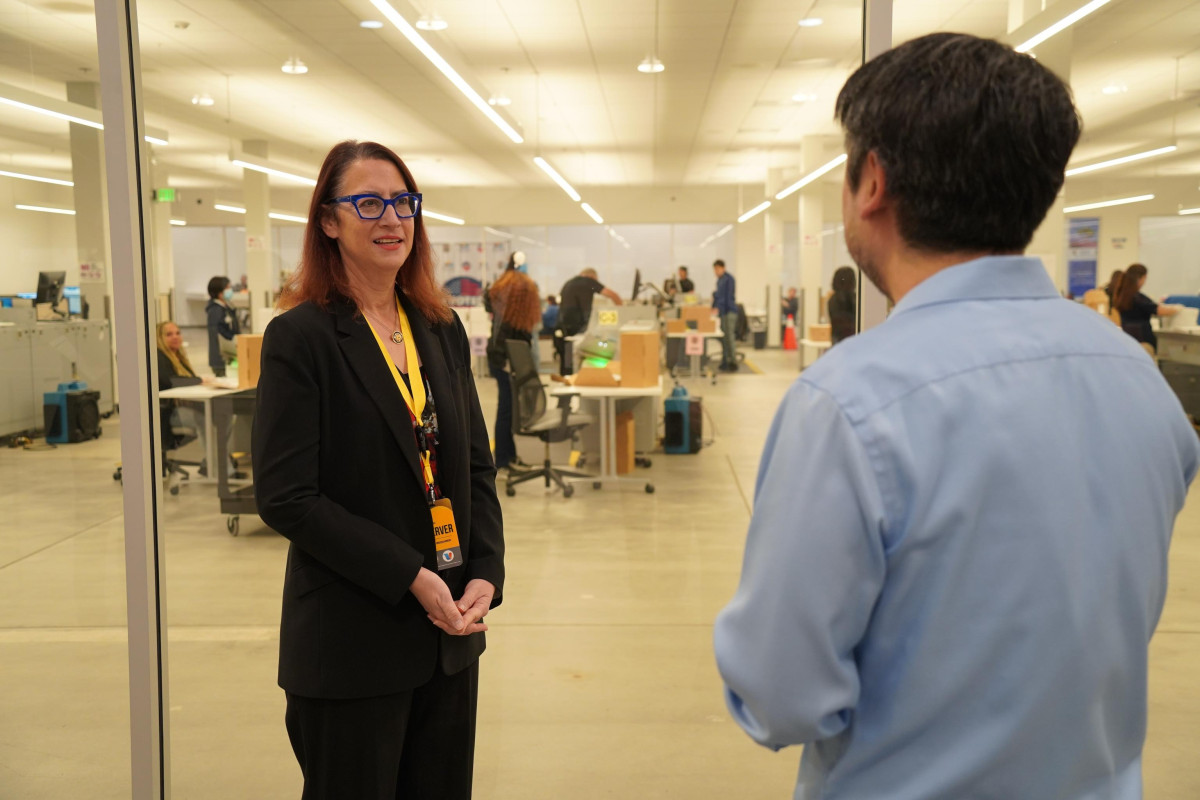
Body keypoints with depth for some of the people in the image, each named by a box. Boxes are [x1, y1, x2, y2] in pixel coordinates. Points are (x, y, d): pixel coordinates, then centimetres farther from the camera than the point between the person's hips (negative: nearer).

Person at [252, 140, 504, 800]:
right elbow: (284, 497, -14)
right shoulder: (301, 336, -10)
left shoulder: (442, 329, 8)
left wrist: (487, 572, -5)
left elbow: (476, 466, 9)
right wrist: (411, 578, -17)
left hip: (450, 630, 6)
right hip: (351, 641, -5)